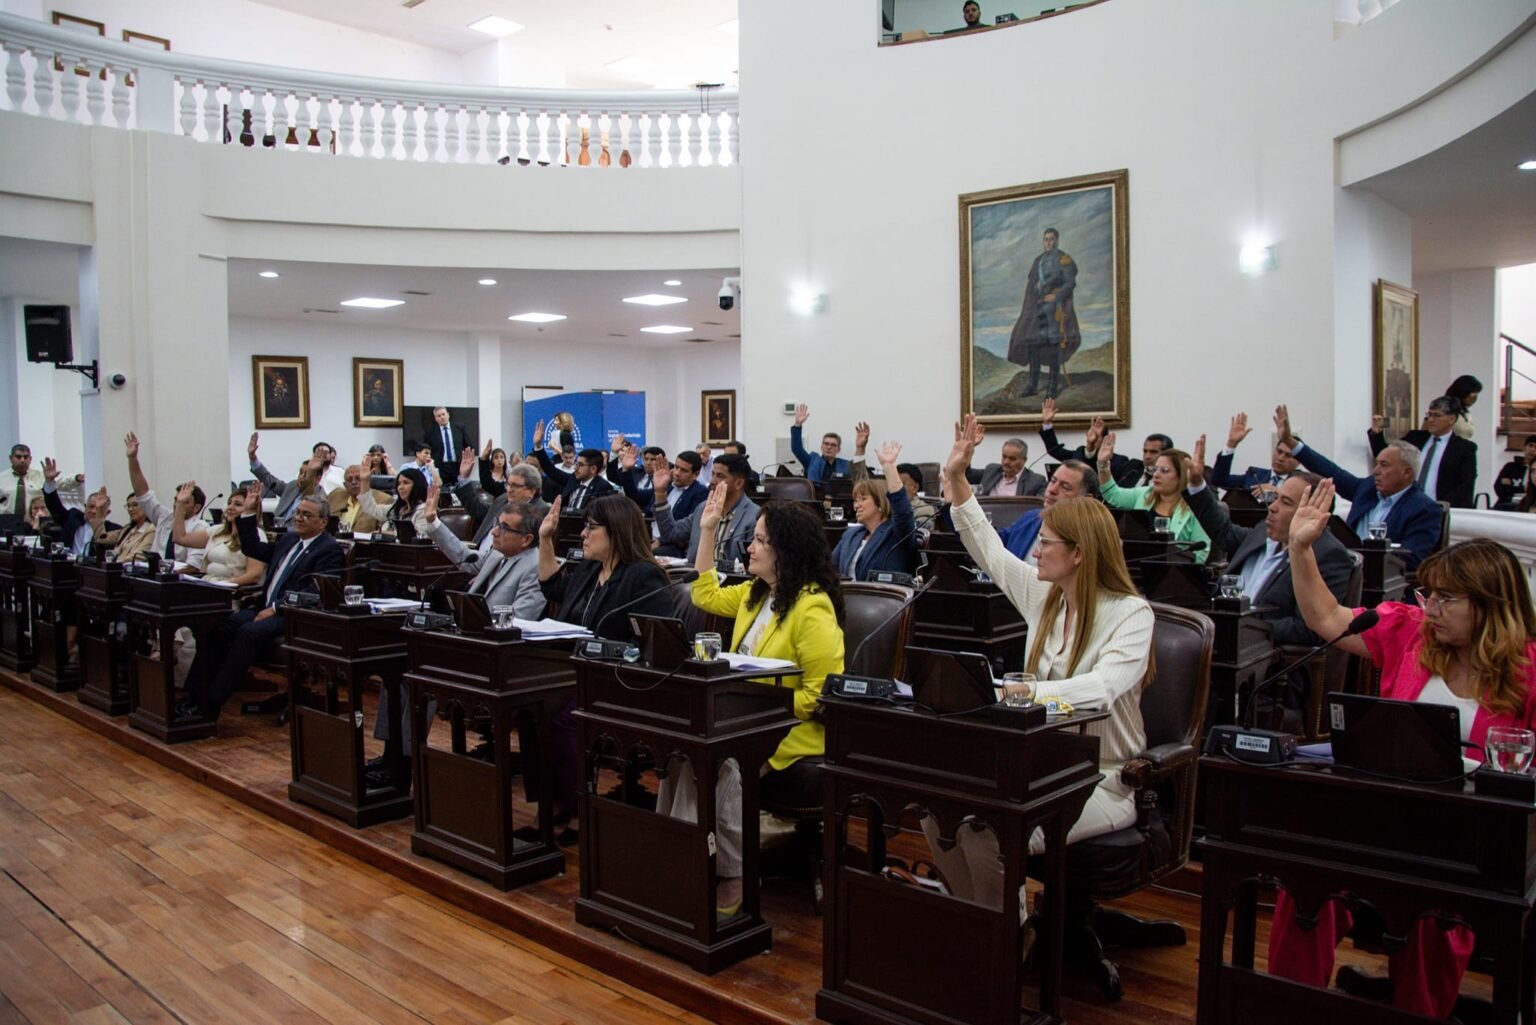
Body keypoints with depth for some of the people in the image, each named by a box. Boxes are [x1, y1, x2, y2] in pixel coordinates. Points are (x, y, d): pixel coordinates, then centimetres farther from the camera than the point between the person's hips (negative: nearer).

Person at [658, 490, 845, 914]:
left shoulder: (813, 608, -15)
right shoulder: (756, 593, 13)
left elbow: (820, 695, -19)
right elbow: (706, 597, 30)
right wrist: (707, 532, 25)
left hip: (794, 737, -8)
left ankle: (731, 871, -16)